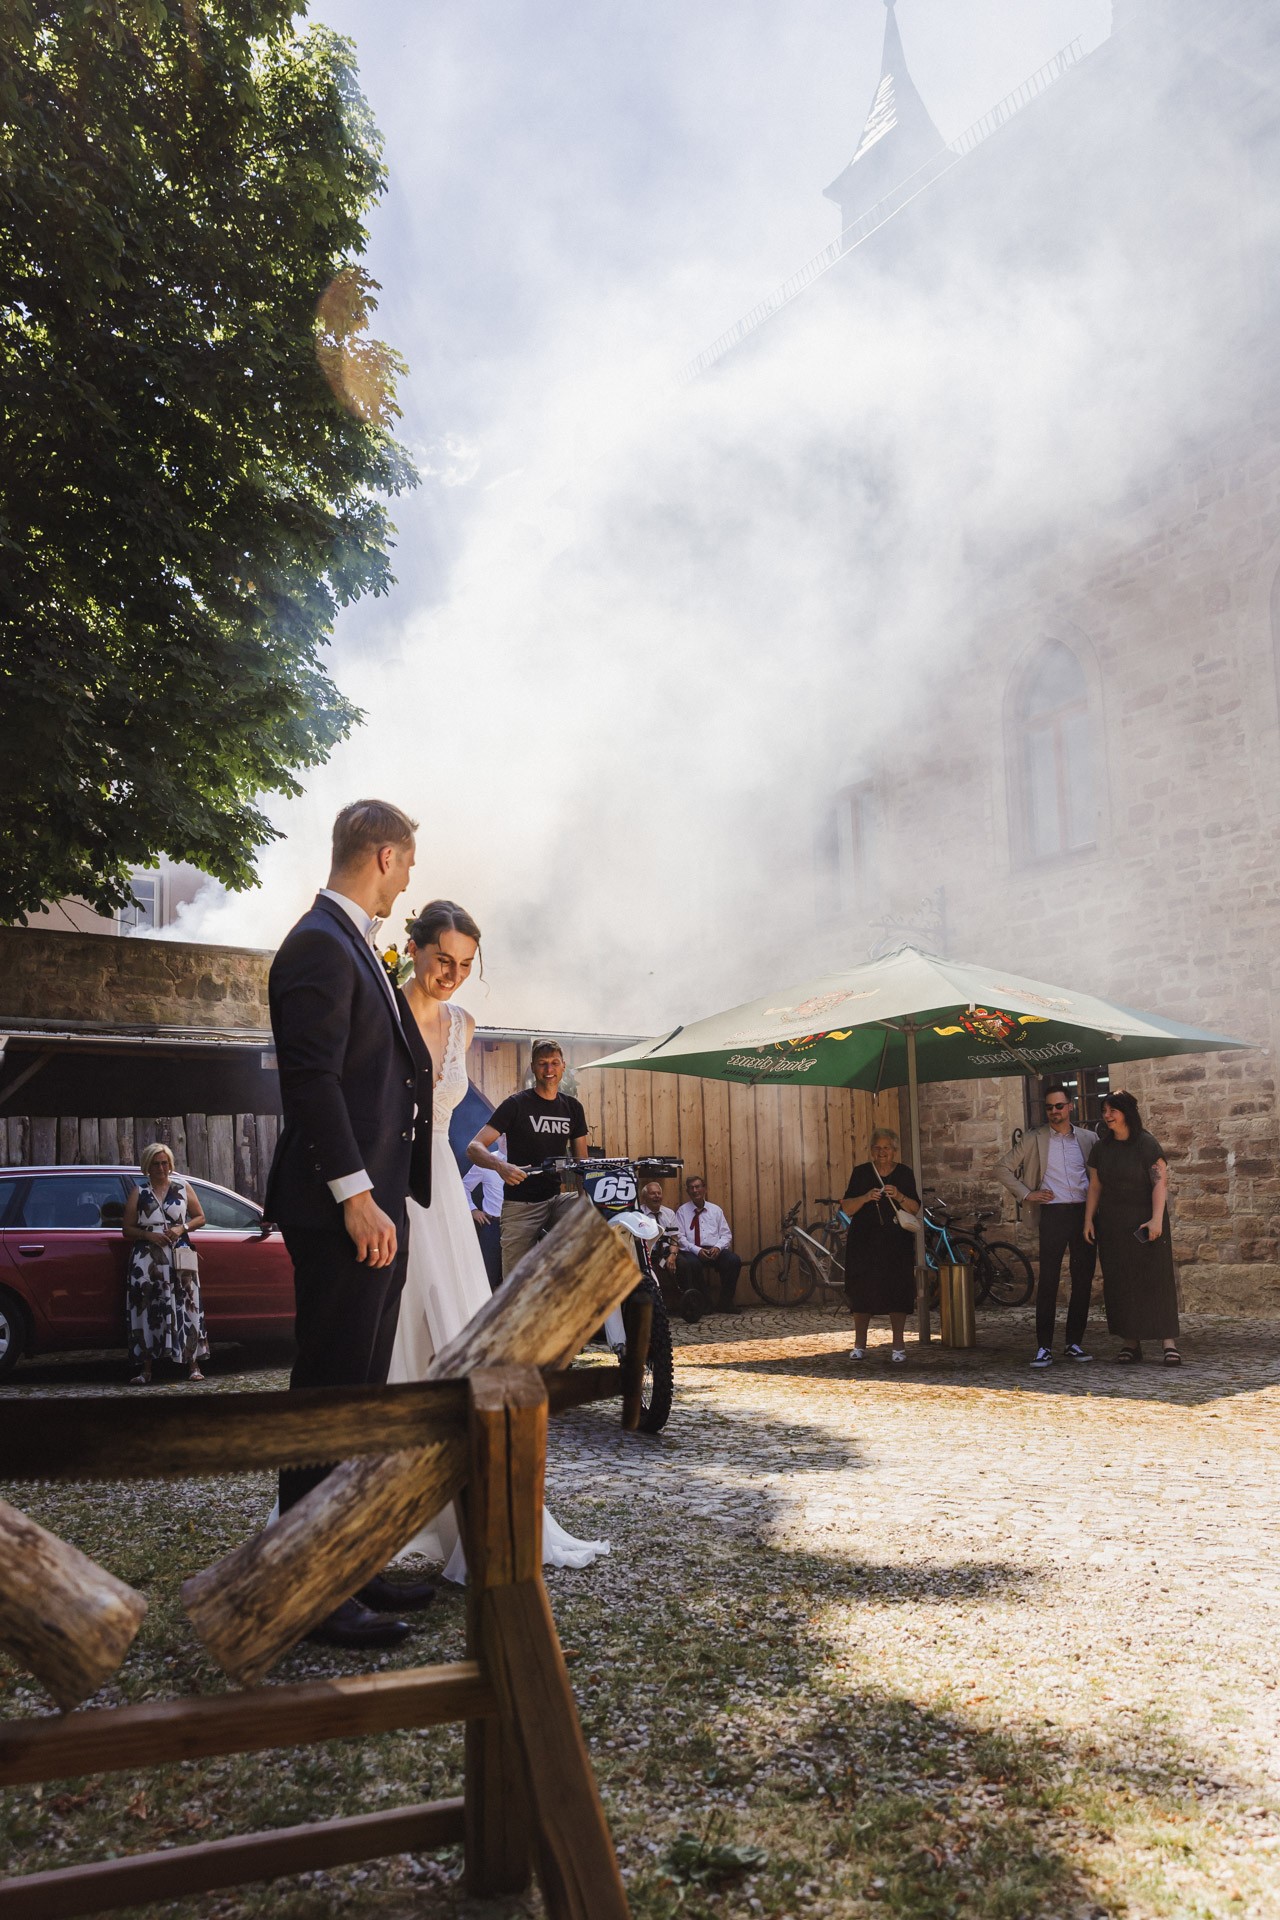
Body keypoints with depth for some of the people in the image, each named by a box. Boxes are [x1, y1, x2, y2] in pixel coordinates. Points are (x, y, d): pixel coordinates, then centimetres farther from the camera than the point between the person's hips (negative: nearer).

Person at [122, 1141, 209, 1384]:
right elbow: (127, 1229, 9)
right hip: (147, 1261, 0)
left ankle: (193, 1365, -2)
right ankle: (145, 1369, -7)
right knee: (147, 1310, -9)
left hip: (179, 1259, 0)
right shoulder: (139, 1193, 9)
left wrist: (181, 1228, -5)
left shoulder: (182, 1188, 11)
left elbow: (200, 1217, 13)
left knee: (185, 1307, -7)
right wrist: (149, 1235, -9)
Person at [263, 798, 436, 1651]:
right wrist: (357, 1196, -21)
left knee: (359, 1394, 15)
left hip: (377, 1204, 10)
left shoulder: (356, 947, 18)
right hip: (344, 1208, -10)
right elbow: (312, 1080, -20)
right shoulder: (319, 946, -13)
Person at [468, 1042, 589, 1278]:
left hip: (555, 1200, 4)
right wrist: (501, 1166, -32)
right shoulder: (516, 1104, -3)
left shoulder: (572, 1107, 11)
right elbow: (474, 1148, -11)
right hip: (520, 1206, -4)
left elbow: (581, 1159, 15)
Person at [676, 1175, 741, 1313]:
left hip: (715, 1250, 3)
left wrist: (718, 1247, -9)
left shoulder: (715, 1210, 18)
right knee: (692, 1264, -38)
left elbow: (726, 1234, 14)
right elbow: (680, 1237, -1)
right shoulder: (682, 1211, 10)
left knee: (735, 1260, -26)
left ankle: (726, 1303, -15)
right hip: (692, 1252, -3)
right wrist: (697, 1250, -16)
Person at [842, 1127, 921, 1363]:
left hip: (897, 1242, 0)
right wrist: (865, 1197, -19)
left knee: (897, 1291, -3)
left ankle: (898, 1346, 5)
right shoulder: (861, 1173, 4)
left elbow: (915, 1209, -1)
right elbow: (848, 1208, -1)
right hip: (863, 1241, 0)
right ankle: (859, 1345, 9)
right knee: (861, 1292, -1)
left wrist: (899, 1196, -18)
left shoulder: (905, 1174, 5)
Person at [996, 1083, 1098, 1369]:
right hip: (1053, 1214, -2)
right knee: (1048, 1281, -6)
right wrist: (1026, 1194, -1)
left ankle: (1074, 1343, 15)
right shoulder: (1033, 1140, 6)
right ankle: (1044, 1347, -3)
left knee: (1083, 1281, 5)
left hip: (1085, 1213, 2)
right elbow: (1003, 1169, 7)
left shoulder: (1089, 1138, 11)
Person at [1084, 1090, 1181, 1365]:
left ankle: (1168, 1342, -6)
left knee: (1155, 1278, -6)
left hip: (1144, 1222, -4)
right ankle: (1130, 1342, 8)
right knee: (1120, 1282, 3)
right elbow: (1095, 1186, 11)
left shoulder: (1147, 1144, -7)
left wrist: (1156, 1219, -22)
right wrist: (1088, 1219, 4)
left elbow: (1161, 1181, -13)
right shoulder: (1101, 1147, 8)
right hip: (1112, 1225, 5)